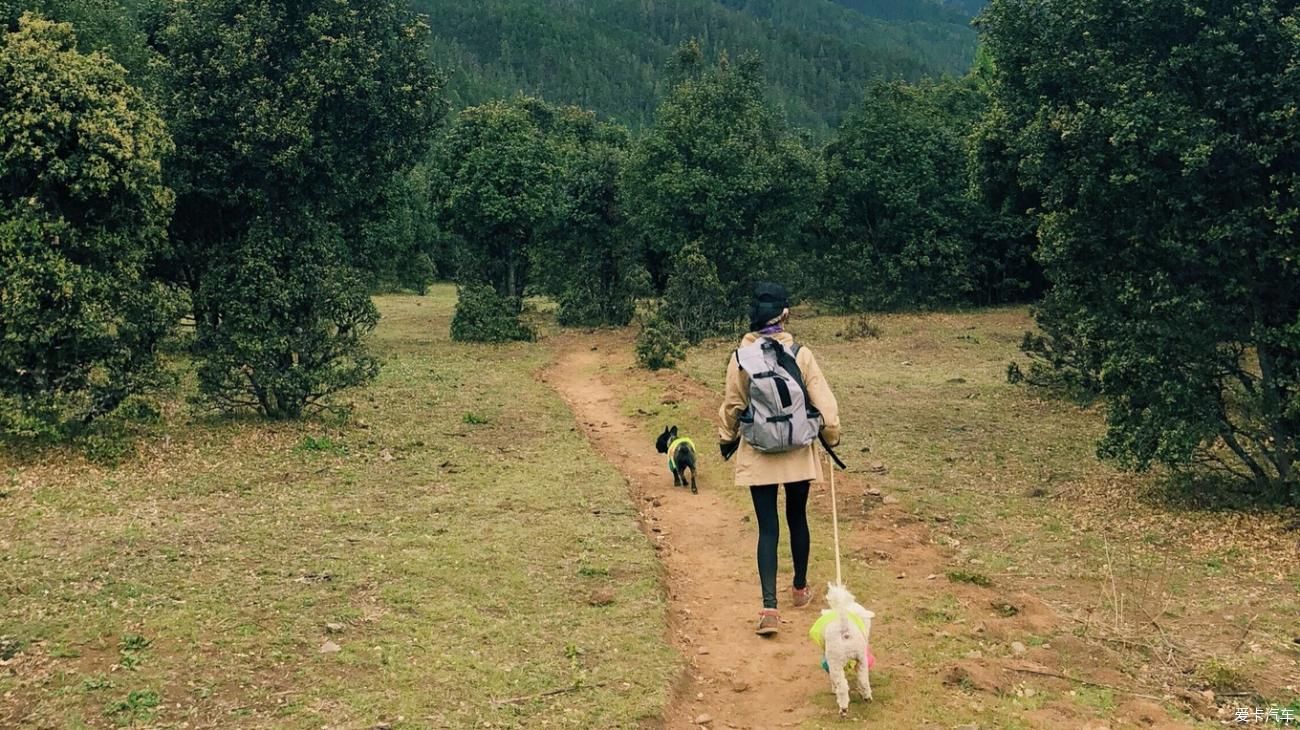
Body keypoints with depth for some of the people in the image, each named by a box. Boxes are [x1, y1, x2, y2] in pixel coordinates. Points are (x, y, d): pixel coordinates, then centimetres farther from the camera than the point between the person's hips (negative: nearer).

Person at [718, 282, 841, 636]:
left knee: (767, 528, 2)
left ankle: (769, 607, -9)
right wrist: (832, 435, 10)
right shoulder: (801, 354, -10)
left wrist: (727, 439, 18)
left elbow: (732, 406, 1)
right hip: (798, 452, 0)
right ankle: (800, 589, 36)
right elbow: (823, 401, -6)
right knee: (797, 519, 19)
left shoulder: (740, 358, -8)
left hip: (758, 455, 0)